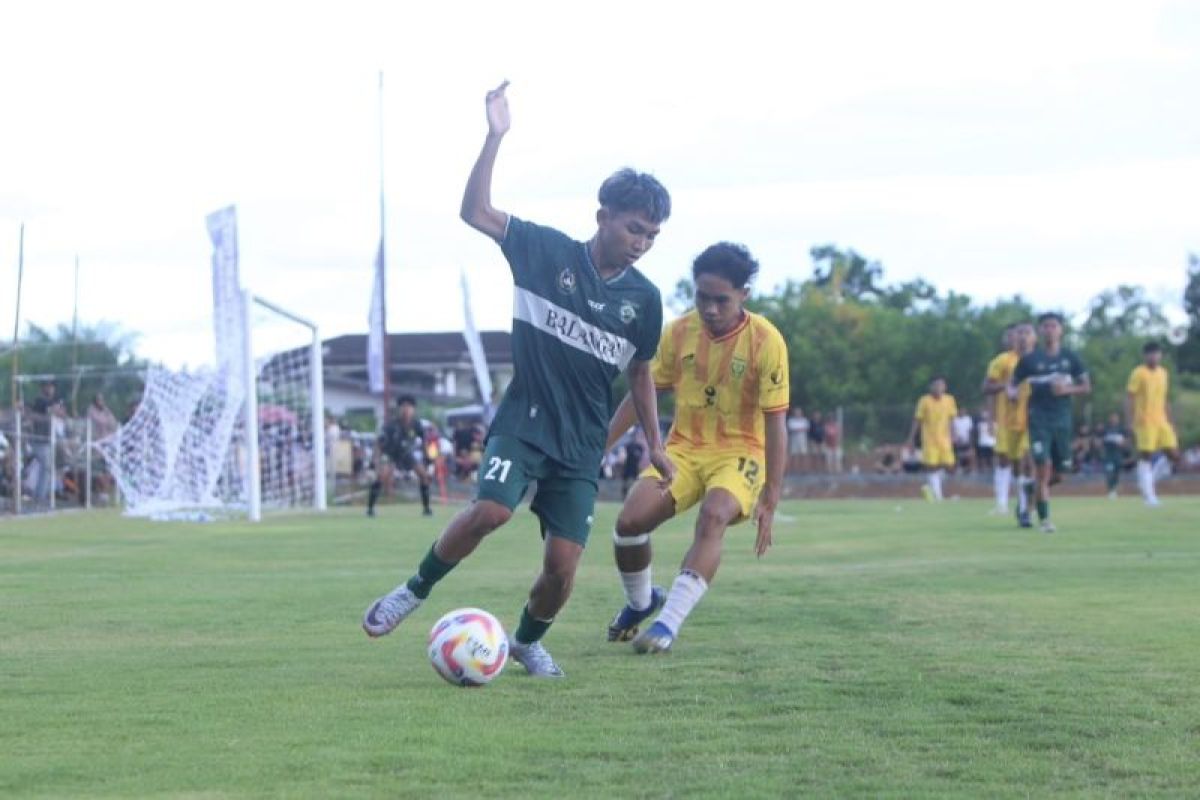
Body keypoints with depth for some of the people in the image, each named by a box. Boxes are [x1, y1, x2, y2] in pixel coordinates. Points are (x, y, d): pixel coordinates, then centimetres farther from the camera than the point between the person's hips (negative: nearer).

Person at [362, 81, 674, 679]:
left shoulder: (643, 298, 3)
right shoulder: (547, 252, -5)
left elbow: (639, 371, 17)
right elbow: (475, 212, -10)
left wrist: (654, 442, 16)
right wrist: (495, 137, -19)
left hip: (582, 443, 3)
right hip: (524, 421, -3)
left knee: (563, 562, -6)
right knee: (491, 509, -29)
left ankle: (527, 641, 23)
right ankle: (415, 590, -5)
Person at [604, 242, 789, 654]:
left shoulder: (766, 341, -13)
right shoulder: (679, 333, -3)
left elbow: (775, 423, -12)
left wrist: (770, 498, -15)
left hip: (739, 454, -3)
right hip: (683, 449, 3)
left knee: (713, 516, -35)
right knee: (630, 520, -18)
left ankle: (668, 624, -32)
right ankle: (640, 602, 13)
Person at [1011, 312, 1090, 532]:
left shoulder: (1070, 357, 5)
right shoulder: (1030, 359, 0)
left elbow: (1086, 387, 7)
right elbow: (1014, 383, 5)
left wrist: (1067, 389, -12)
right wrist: (1012, 392, -18)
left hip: (1062, 419, 3)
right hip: (1039, 420, -3)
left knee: (1059, 470, 6)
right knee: (1044, 467, -15)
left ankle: (1037, 492, 37)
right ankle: (1044, 520, -10)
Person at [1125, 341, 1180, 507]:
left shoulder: (1163, 373, 14)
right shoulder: (1139, 373, -6)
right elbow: (1129, 399, -8)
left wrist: (1170, 421, 17)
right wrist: (1131, 423, -14)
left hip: (1162, 422, 6)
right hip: (1145, 422, -6)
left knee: (1174, 455, -1)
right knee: (1145, 456, -6)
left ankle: (1150, 479, 18)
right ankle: (1149, 495, -4)